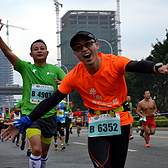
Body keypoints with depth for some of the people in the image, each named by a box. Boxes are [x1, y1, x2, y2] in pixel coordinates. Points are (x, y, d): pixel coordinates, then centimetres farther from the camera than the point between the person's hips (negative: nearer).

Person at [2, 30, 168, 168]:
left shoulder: (114, 62, -16)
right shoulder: (74, 76, -10)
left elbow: (138, 66, -35)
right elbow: (51, 101, -8)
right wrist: (24, 123, -14)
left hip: (121, 122, 0)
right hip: (97, 125, 0)